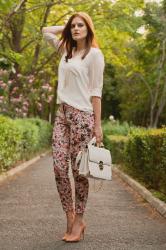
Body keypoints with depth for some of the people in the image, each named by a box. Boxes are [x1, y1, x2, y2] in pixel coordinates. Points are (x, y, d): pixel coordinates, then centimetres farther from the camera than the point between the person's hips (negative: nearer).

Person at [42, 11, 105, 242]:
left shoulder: (94, 54, 0)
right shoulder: (66, 51, 18)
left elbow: (96, 91, -6)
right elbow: (46, 31, 32)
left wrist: (97, 124, -10)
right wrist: (68, 27, 21)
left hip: (81, 114, -6)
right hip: (61, 114, 6)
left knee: (79, 170, -3)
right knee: (59, 168, -2)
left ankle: (78, 221, 8)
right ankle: (70, 218, 10)